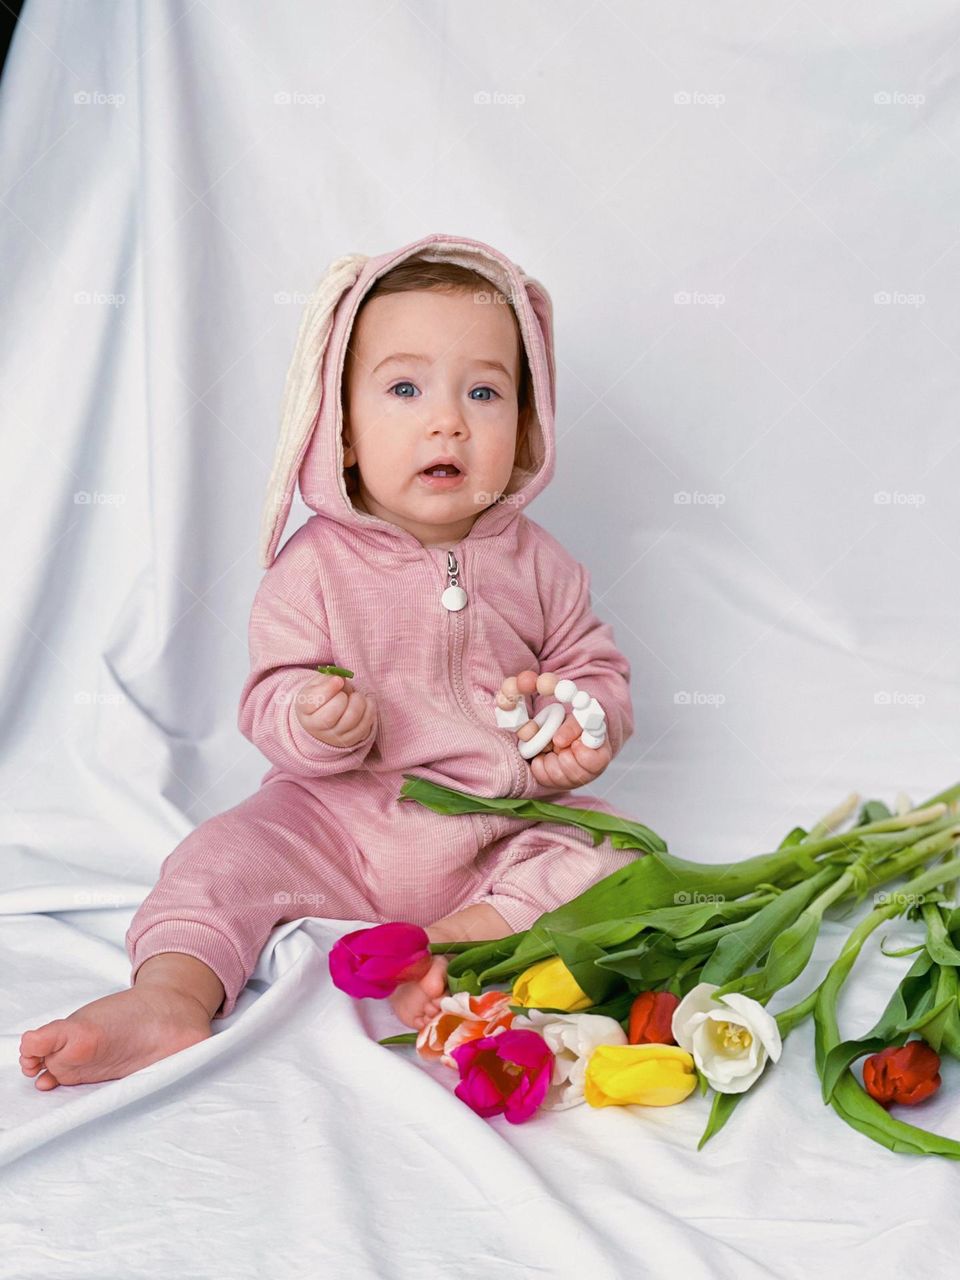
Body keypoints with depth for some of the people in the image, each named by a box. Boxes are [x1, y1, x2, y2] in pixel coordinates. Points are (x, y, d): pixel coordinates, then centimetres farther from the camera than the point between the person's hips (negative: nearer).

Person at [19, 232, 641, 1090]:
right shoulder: (317, 562, -6)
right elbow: (272, 698, -6)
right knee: (229, 851, -20)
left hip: (502, 828, 1)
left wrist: (585, 729, -13)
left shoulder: (532, 561, 0)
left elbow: (596, 665, 10)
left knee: (607, 854, -21)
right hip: (341, 824, -1)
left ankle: (463, 940, -32)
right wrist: (314, 721, -30)